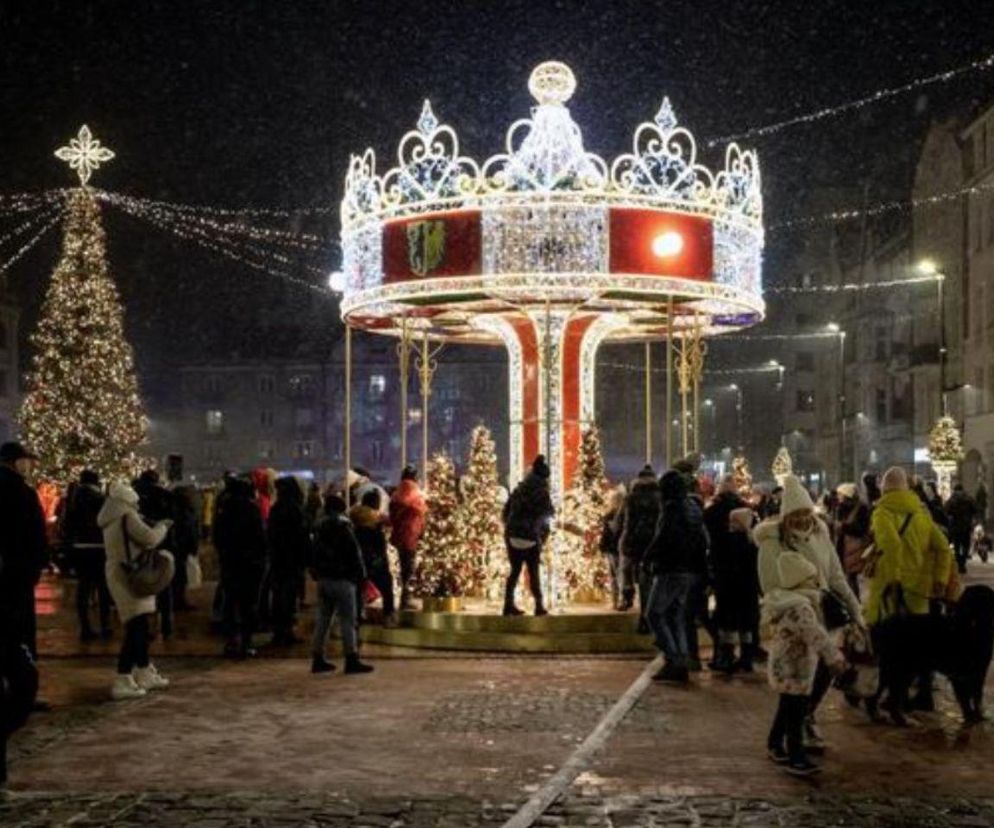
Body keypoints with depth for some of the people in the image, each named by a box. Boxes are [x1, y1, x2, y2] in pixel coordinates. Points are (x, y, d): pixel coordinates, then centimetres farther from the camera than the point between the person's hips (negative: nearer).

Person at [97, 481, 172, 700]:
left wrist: (156, 528, 15)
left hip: (119, 574, 10)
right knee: (136, 629, -12)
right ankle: (123, 681, -17)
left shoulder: (111, 521, 15)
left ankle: (144, 673, 29)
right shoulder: (127, 517, -12)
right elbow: (149, 537, -18)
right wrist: (162, 527, 0)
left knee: (139, 627, 18)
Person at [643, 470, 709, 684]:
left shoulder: (673, 508, -13)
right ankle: (682, 663, 10)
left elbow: (664, 537, -20)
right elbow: (703, 540, 18)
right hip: (690, 570, 9)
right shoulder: (694, 508, 14)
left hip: (671, 570, -9)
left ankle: (674, 660, -10)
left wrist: (648, 557, -6)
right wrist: (702, 568, 20)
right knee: (676, 616, 13)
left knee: (655, 614, -2)